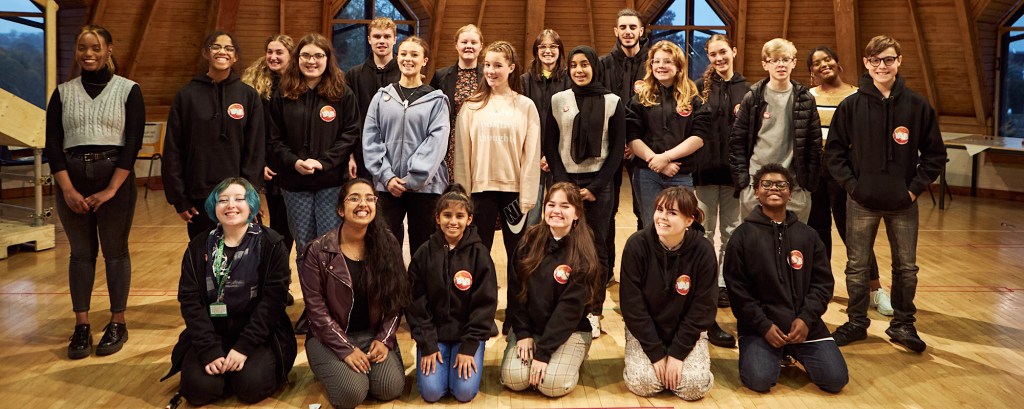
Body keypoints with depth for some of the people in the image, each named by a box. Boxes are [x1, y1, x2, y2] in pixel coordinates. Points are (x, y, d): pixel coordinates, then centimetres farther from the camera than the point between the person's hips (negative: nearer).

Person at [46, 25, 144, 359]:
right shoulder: (63, 93, 9)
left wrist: (111, 189, -12)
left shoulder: (128, 90, 1)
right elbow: (52, 144, 4)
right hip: (72, 180, 3)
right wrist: (68, 189, -9)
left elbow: (133, 143, -5)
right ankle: (81, 326, 13)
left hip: (115, 179, -2)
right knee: (81, 253, 7)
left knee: (115, 251, 3)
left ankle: (118, 324, 12)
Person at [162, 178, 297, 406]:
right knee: (199, 389, -20)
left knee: (251, 386, -24)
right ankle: (225, 368, 11)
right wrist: (209, 350, -15)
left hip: (258, 332, -2)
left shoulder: (271, 244, -4)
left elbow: (272, 300, -10)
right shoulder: (198, 247, 4)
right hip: (211, 332, 2)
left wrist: (244, 346, -19)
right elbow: (190, 299, -3)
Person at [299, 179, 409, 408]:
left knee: (391, 388, -18)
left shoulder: (387, 246, -3)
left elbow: (396, 300, 0)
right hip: (330, 337, -2)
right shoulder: (318, 251, -12)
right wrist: (346, 349, -17)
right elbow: (316, 307, -12)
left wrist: (384, 340, -10)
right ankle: (335, 368, 11)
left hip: (374, 334, 3)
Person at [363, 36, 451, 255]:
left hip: (425, 186, -1)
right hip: (387, 186, 2)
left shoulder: (436, 99, 3)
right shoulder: (382, 97, 9)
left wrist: (413, 178, -14)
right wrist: (387, 176, -8)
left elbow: (437, 141, -7)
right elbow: (370, 139, 3)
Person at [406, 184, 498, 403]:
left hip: (468, 332, -1)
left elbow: (485, 304, -7)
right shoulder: (424, 253, -4)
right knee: (431, 391, -13)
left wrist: (469, 347, -12)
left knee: (465, 391, -14)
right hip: (433, 333, 1)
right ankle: (439, 357, 18)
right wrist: (427, 345, -9)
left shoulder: (479, 254, -7)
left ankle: (466, 357, 16)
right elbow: (416, 304, -2)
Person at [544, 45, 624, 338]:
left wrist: (595, 187, -6)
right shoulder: (557, 101, 7)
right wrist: (564, 184, -5)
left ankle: (593, 313, 11)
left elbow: (617, 150, 3)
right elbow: (550, 146, 7)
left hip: (598, 184, -1)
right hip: (565, 182, 1)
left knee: (597, 248, 0)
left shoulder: (613, 102, 4)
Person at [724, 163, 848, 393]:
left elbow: (823, 282, 6)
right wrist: (764, 325, -13)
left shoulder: (807, 235, 9)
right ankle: (777, 355, 11)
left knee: (836, 379, -11)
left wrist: (806, 318, -10)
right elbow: (736, 288, -4)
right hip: (760, 325, -2)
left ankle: (794, 352, 18)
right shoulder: (743, 235, 0)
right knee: (759, 380, -23)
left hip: (805, 324, 3)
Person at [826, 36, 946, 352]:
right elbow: (834, 151, 1)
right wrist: (851, 184, -8)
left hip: (903, 203, 1)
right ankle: (857, 323, 23)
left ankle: (902, 324, 26)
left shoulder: (917, 106, -1)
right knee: (857, 267, 8)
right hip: (861, 203, 0)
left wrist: (915, 187, -5)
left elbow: (935, 153, 4)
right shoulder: (851, 106, -3)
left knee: (906, 267, 10)